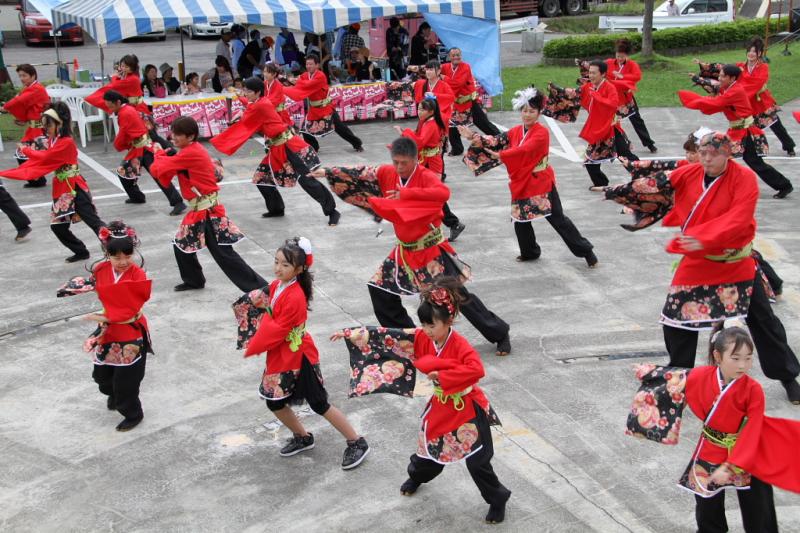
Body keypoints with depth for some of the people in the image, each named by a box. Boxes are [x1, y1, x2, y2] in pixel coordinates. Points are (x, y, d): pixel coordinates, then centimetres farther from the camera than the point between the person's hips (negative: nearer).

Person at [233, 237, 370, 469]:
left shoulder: (295, 297, -26)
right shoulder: (276, 285, 1)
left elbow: (277, 330, -23)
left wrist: (252, 348, -12)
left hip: (298, 358, -8)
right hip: (279, 357, 9)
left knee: (319, 404, -1)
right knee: (275, 402, 15)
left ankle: (357, 443, 11)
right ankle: (302, 438, 36)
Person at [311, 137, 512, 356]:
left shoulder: (425, 176, -18)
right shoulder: (387, 173, -1)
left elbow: (444, 193, -37)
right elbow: (360, 173, 3)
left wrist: (405, 193, -39)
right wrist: (327, 171, -2)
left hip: (431, 249, -6)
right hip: (405, 250, 6)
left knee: (458, 295, -6)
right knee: (380, 289, 7)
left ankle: (500, 334, 9)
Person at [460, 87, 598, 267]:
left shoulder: (542, 133, -15)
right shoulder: (515, 131, 5)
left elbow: (525, 149, -29)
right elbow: (496, 142, -2)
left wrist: (500, 155, -35)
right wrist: (473, 137, -15)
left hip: (541, 183, -6)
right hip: (521, 184, 6)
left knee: (557, 219, -3)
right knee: (520, 219, 11)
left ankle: (585, 250, 8)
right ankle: (529, 252, 32)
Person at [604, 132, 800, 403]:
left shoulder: (744, 178, -17)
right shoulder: (689, 174, -6)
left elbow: (737, 220, -28)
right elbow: (655, 187, -3)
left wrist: (703, 239, -40)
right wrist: (616, 191, -10)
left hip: (736, 262, -3)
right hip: (697, 261, 3)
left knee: (763, 320, 7)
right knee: (677, 318, 4)